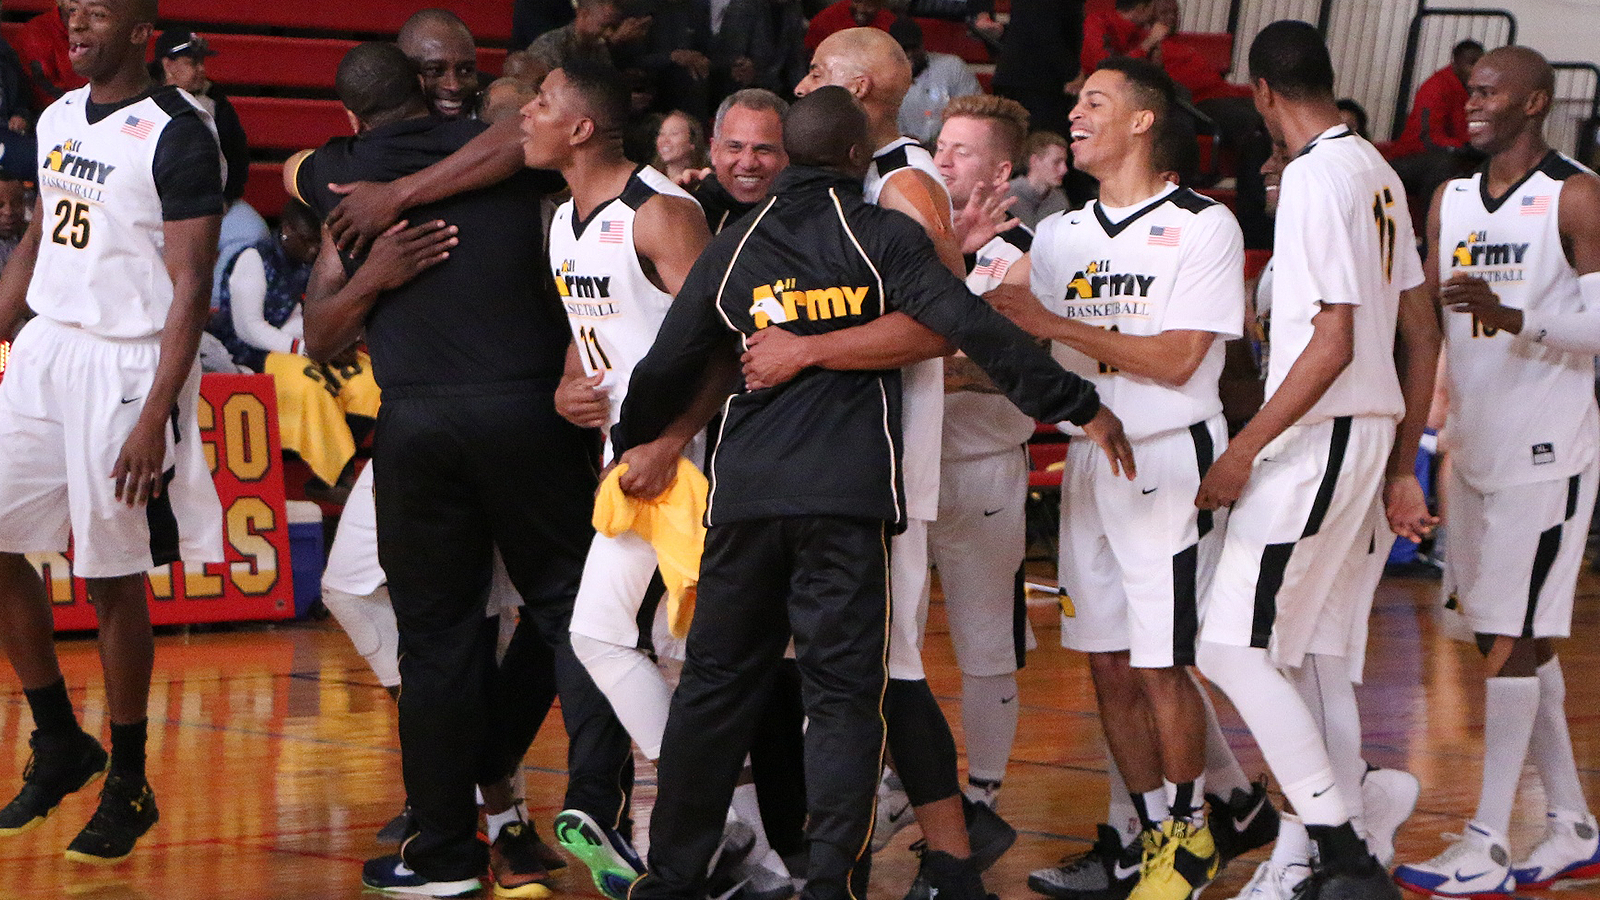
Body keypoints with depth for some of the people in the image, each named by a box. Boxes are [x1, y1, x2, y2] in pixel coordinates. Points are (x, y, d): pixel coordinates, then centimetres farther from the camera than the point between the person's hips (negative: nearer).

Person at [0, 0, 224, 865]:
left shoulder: (177, 135, -14)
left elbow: (190, 288, -16)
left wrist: (155, 418, -22)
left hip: (126, 362, -7)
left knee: (112, 576, -1)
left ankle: (128, 785, 12)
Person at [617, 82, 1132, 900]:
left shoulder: (733, 248, 10)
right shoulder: (884, 238, -1)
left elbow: (665, 372, 15)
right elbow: (974, 331, -11)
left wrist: (630, 446, 34)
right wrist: (1079, 404, -7)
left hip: (743, 494, 4)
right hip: (848, 495, -4)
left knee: (716, 679, 12)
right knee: (843, 687, -1)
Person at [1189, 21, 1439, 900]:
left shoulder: (1316, 176, -15)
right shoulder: (1377, 172, 12)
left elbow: (1334, 343, -20)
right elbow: (1421, 336, 16)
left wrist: (1245, 450, -17)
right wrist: (1402, 468, 20)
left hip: (1318, 438, -9)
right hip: (1373, 433, 9)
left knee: (1234, 647, -8)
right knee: (1318, 659, 12)